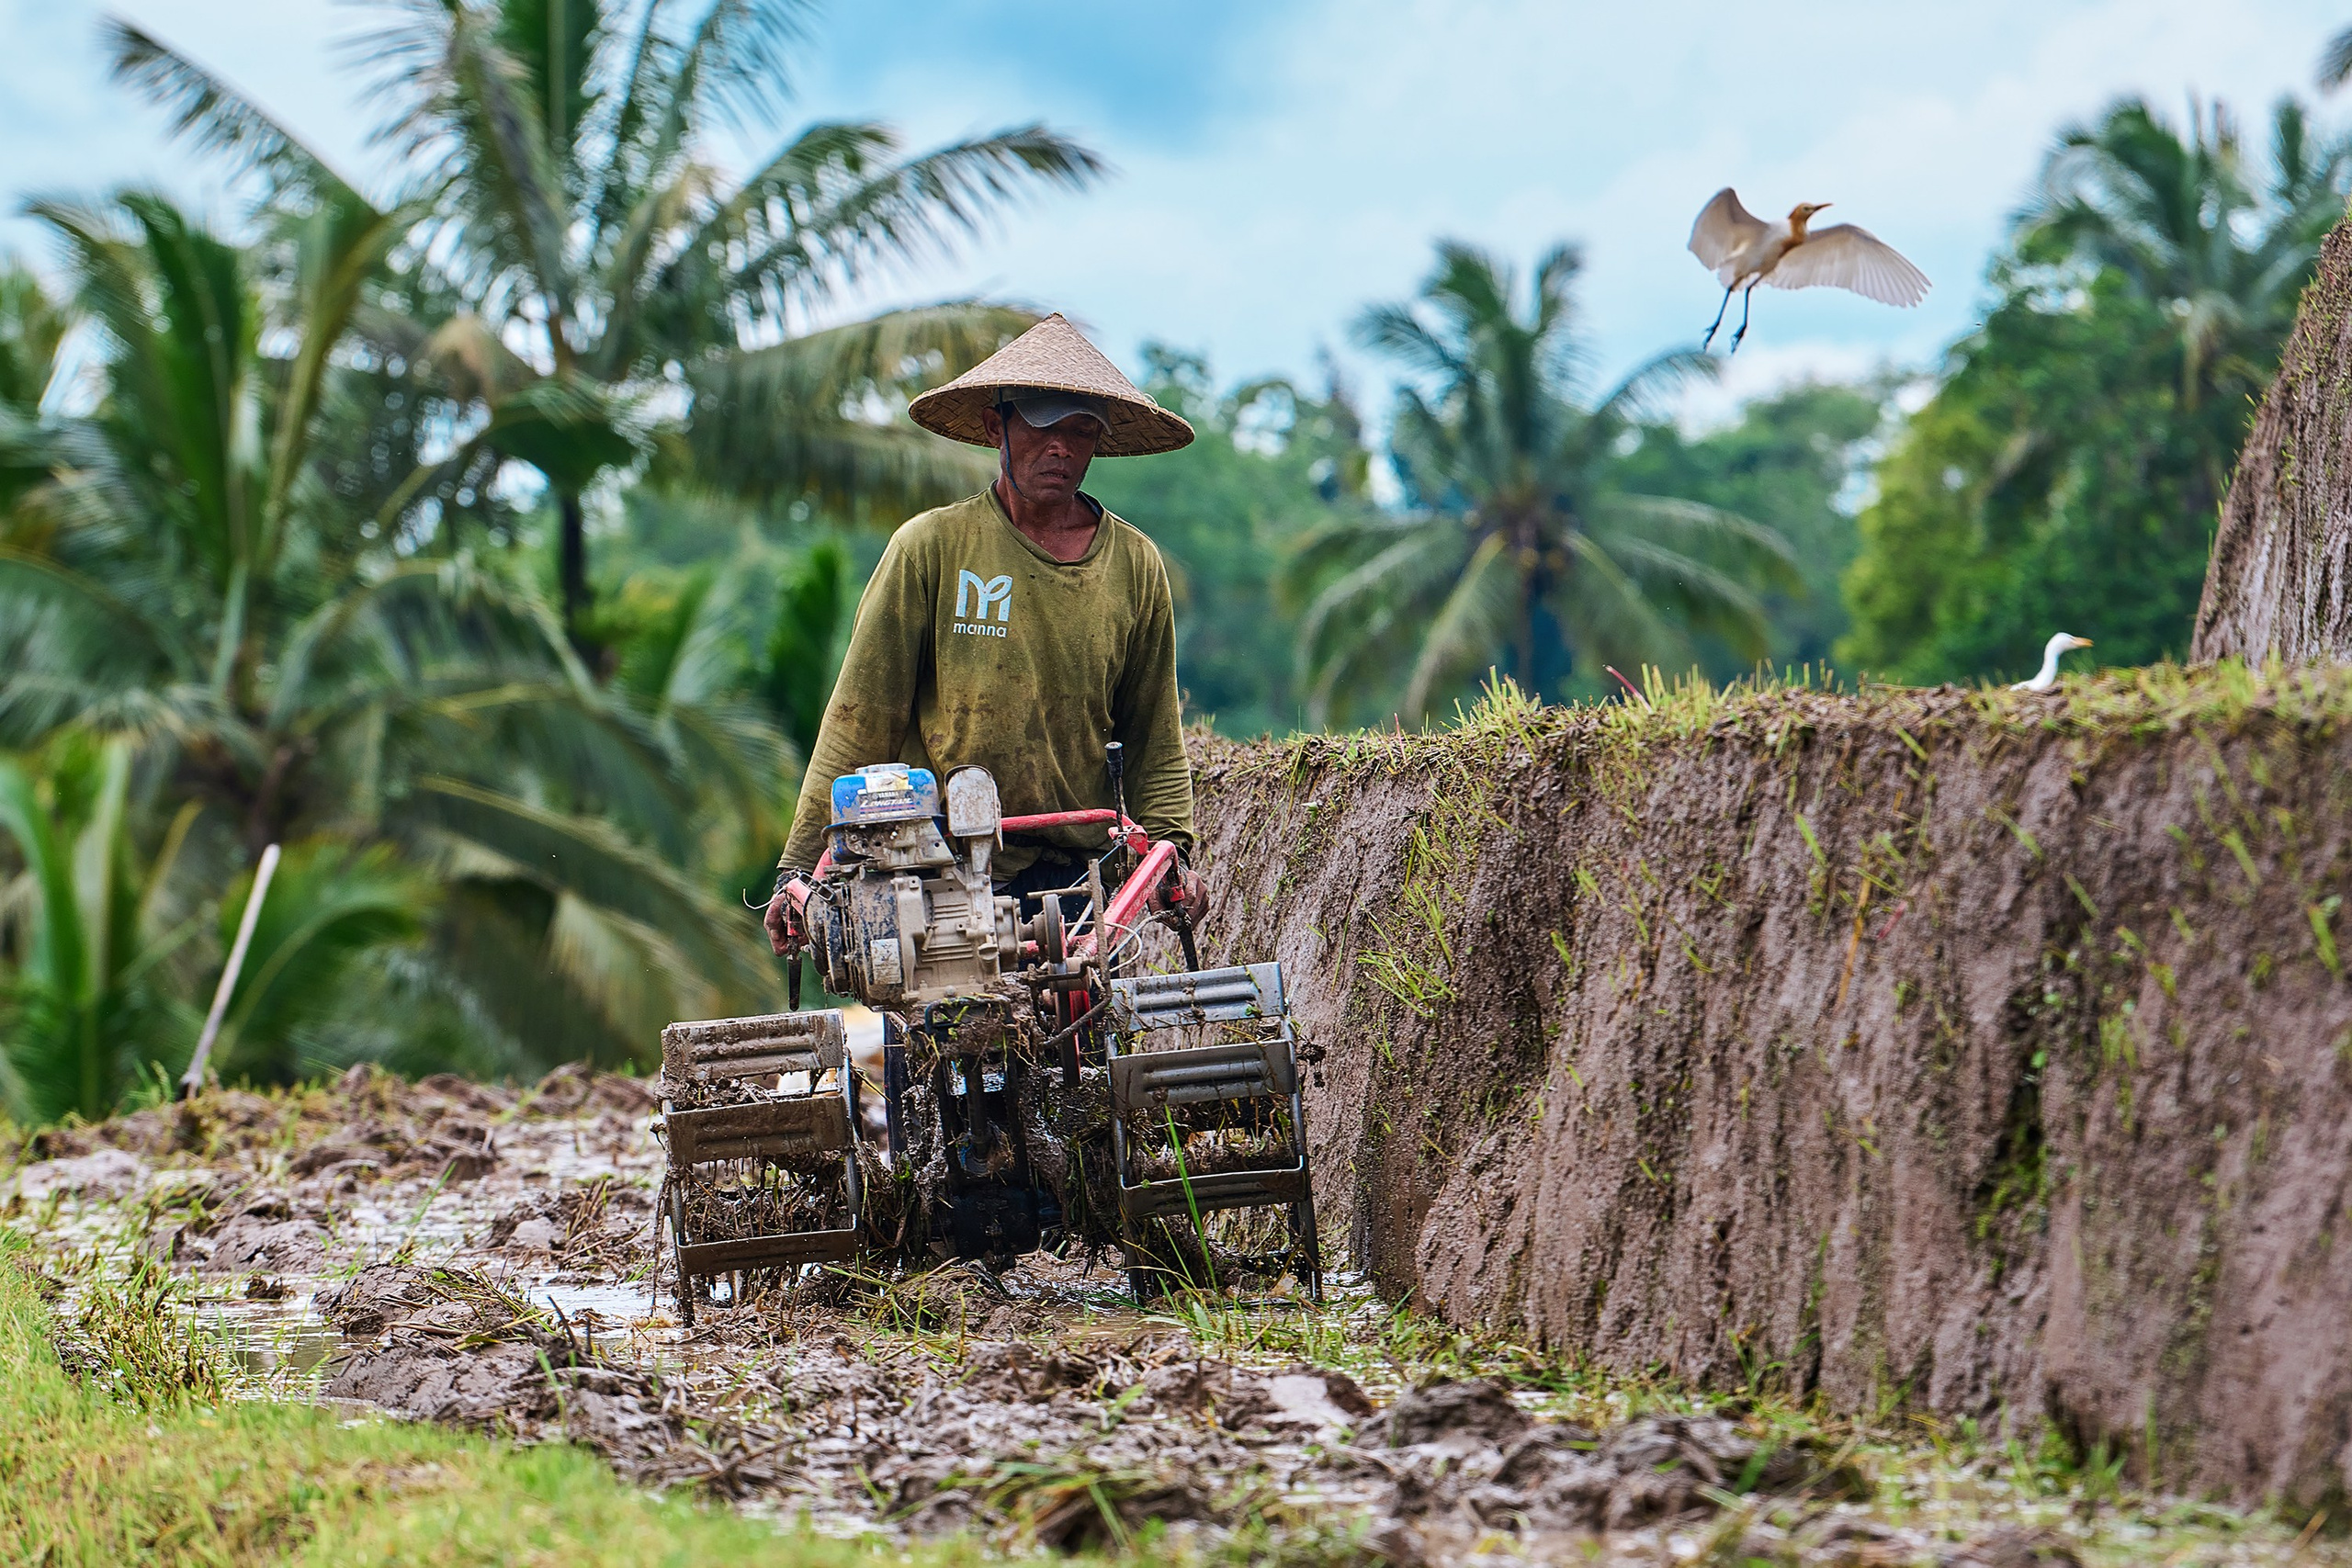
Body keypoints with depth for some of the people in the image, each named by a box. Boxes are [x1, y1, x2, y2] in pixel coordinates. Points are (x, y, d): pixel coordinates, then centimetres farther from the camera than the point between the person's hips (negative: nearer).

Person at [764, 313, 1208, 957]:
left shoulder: (1135, 565, 9)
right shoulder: (929, 547, -1)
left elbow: (1154, 736, 16)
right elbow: (860, 717, -1)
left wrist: (1171, 845, 2)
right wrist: (799, 867, -4)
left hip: (1077, 877, 2)